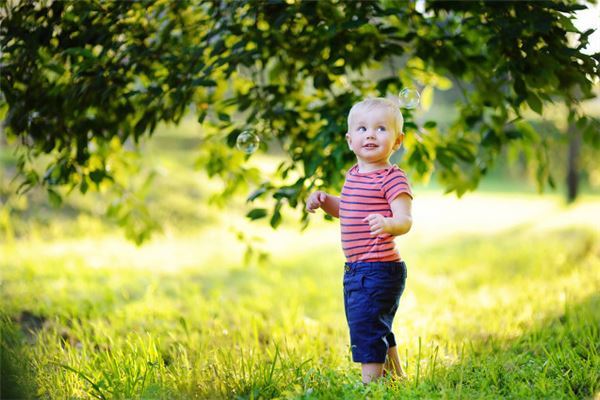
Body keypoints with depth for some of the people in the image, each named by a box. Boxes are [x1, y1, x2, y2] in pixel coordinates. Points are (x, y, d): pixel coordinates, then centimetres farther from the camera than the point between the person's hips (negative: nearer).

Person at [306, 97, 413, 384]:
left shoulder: (392, 178, -15)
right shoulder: (353, 175, 12)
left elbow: (405, 220, -26)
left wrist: (388, 224, -47)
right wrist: (324, 200, 10)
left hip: (379, 269, -10)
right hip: (354, 271, 10)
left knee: (366, 329, -10)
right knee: (378, 332, 22)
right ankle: (397, 379, 39)